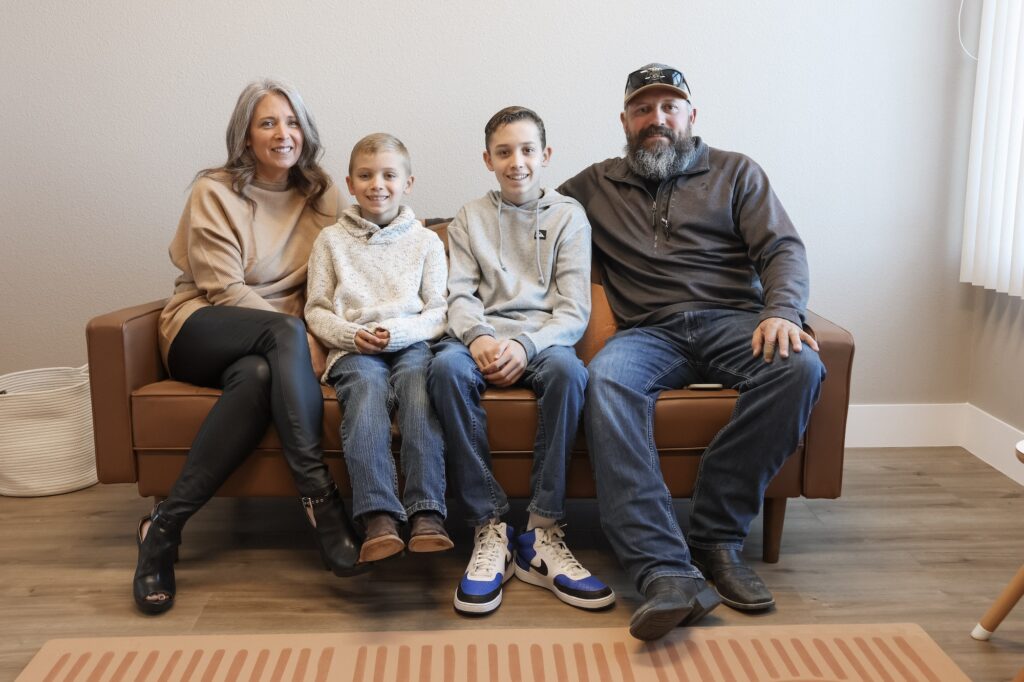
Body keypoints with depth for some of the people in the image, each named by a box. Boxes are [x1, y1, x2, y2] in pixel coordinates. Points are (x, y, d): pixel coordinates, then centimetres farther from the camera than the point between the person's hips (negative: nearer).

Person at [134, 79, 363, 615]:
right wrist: (301, 335, -20)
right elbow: (223, 288, -10)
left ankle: (166, 524, -30)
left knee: (258, 376, -35)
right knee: (285, 333, -36)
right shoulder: (214, 193, -2)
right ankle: (318, 494, -40)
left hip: (265, 346, 3)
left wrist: (309, 337, -14)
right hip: (203, 329, -3)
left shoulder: (321, 194, 10)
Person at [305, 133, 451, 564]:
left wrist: (399, 331, -10)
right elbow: (316, 310, 14)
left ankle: (427, 513, -40)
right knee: (366, 385, -34)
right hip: (354, 349, 0)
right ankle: (378, 517, -43)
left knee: (417, 380, -34)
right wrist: (352, 335, -7)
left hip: (412, 343, 0)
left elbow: (440, 311, 10)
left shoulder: (426, 241, 17)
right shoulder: (331, 240, 18)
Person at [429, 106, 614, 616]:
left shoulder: (568, 215, 13)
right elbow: (459, 294, 8)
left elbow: (575, 310, 3)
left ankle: (541, 535, -30)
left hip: (543, 339, -1)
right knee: (446, 366, -34)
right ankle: (490, 529, -30)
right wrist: (479, 336, -15)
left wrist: (525, 346, -16)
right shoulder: (469, 218, 19)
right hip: (482, 337, 1)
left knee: (568, 370, -36)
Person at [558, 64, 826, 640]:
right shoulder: (596, 186, 22)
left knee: (801, 365, -33)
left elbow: (783, 248, 7)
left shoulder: (736, 172, 18)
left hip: (733, 319, 1)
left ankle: (717, 535, -22)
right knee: (606, 381, -35)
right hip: (649, 333, 0)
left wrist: (782, 311, -14)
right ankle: (667, 574, -42)